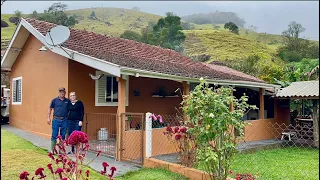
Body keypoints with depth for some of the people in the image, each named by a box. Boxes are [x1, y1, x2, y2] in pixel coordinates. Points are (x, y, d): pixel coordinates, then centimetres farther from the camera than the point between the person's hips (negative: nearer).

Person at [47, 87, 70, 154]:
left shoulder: (68, 101, 7)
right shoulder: (54, 100, 2)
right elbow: (50, 109, 7)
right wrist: (48, 118, 1)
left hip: (64, 120, 2)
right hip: (56, 120, -2)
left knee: (63, 136, 8)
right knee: (54, 136, 0)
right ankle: (52, 150, 9)